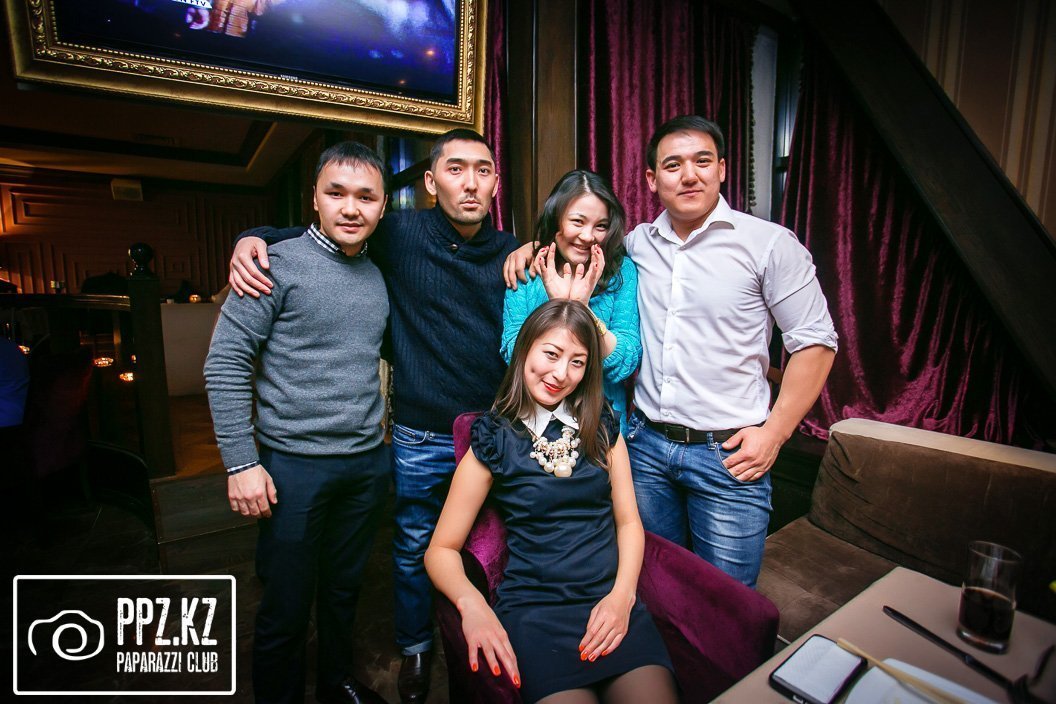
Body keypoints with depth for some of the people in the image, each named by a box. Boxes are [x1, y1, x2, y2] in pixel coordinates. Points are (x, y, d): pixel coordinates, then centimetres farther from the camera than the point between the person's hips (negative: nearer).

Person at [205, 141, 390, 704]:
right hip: (295, 465, -5)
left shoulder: (377, 275, 7)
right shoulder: (278, 265, -10)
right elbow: (225, 364, -11)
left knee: (344, 589, 22)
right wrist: (241, 463, -13)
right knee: (285, 610, 10)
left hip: (368, 462, 6)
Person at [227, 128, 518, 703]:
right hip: (420, 439, -2)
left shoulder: (512, 254, 1)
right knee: (413, 550, 17)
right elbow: (314, 234, 5)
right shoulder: (401, 234, -7)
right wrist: (254, 237, -9)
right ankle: (415, 647, 46)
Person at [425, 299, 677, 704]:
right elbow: (442, 549, 1)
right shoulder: (494, 440, 0)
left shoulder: (602, 426, 10)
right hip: (534, 608, -2)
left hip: (611, 599, 3)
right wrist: (472, 603, -18)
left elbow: (628, 522, 10)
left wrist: (623, 594, -6)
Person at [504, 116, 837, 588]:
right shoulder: (637, 243, 5)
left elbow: (814, 342, -4)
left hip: (728, 454, -3)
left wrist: (775, 432, -9)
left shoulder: (770, 243, -6)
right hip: (646, 443, 4)